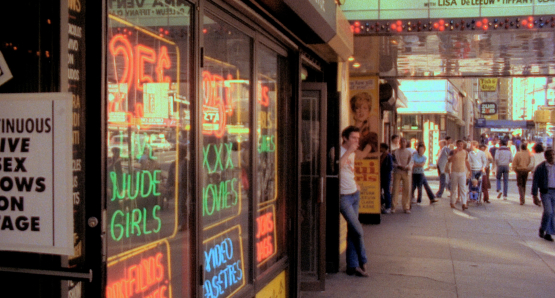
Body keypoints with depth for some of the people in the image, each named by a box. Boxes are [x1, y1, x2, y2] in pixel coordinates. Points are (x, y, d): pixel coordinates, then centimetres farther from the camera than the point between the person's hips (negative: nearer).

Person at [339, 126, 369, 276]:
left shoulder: (352, 153, 15)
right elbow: (338, 166, -31)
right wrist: (348, 152, -26)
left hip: (355, 194, 8)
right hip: (343, 196, -8)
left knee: (352, 231, 8)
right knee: (358, 231, -9)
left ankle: (353, 266, 12)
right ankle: (362, 262, 9)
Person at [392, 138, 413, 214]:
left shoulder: (408, 152, 10)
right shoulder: (396, 152, 5)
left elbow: (410, 161, 3)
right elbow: (395, 161, -1)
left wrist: (406, 166, -15)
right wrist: (399, 166, -18)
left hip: (406, 172, 2)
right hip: (397, 171, -2)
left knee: (406, 190, 0)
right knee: (395, 189, -4)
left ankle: (406, 207, 7)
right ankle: (393, 207, 1)